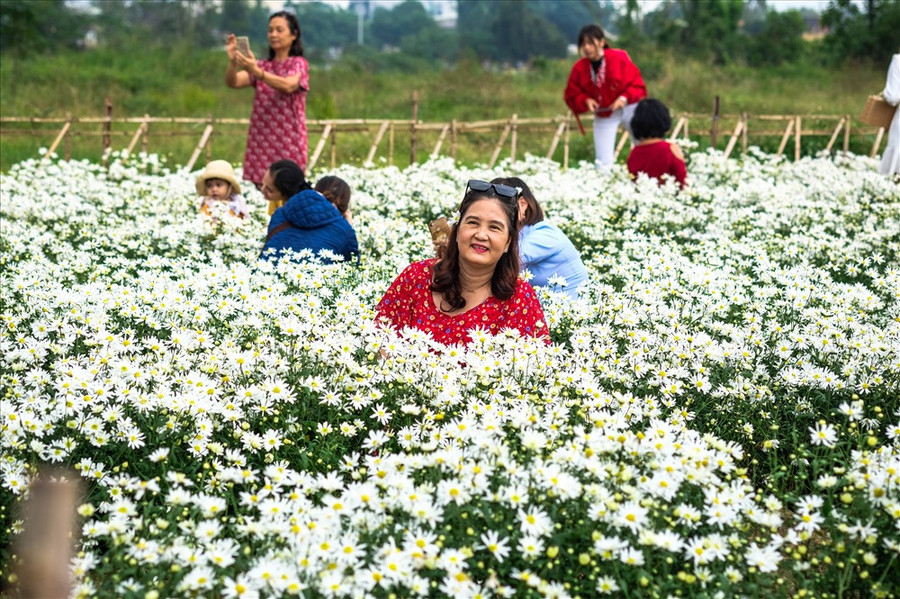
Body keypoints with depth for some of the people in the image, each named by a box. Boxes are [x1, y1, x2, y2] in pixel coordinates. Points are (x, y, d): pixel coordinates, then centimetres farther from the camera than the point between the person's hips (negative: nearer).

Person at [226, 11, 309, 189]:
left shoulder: (298, 64, 1)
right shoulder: (261, 65, 14)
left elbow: (288, 85, -21)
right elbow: (232, 82, -2)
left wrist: (256, 72, -34)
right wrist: (233, 61, -23)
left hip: (288, 141, -4)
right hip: (261, 140, 4)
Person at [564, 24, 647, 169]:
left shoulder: (619, 58, -16)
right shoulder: (579, 68, -10)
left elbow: (637, 84, -10)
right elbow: (572, 95, 0)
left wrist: (625, 97, -27)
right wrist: (585, 101, -20)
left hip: (629, 108, -1)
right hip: (603, 116, 1)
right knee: (603, 162, -1)